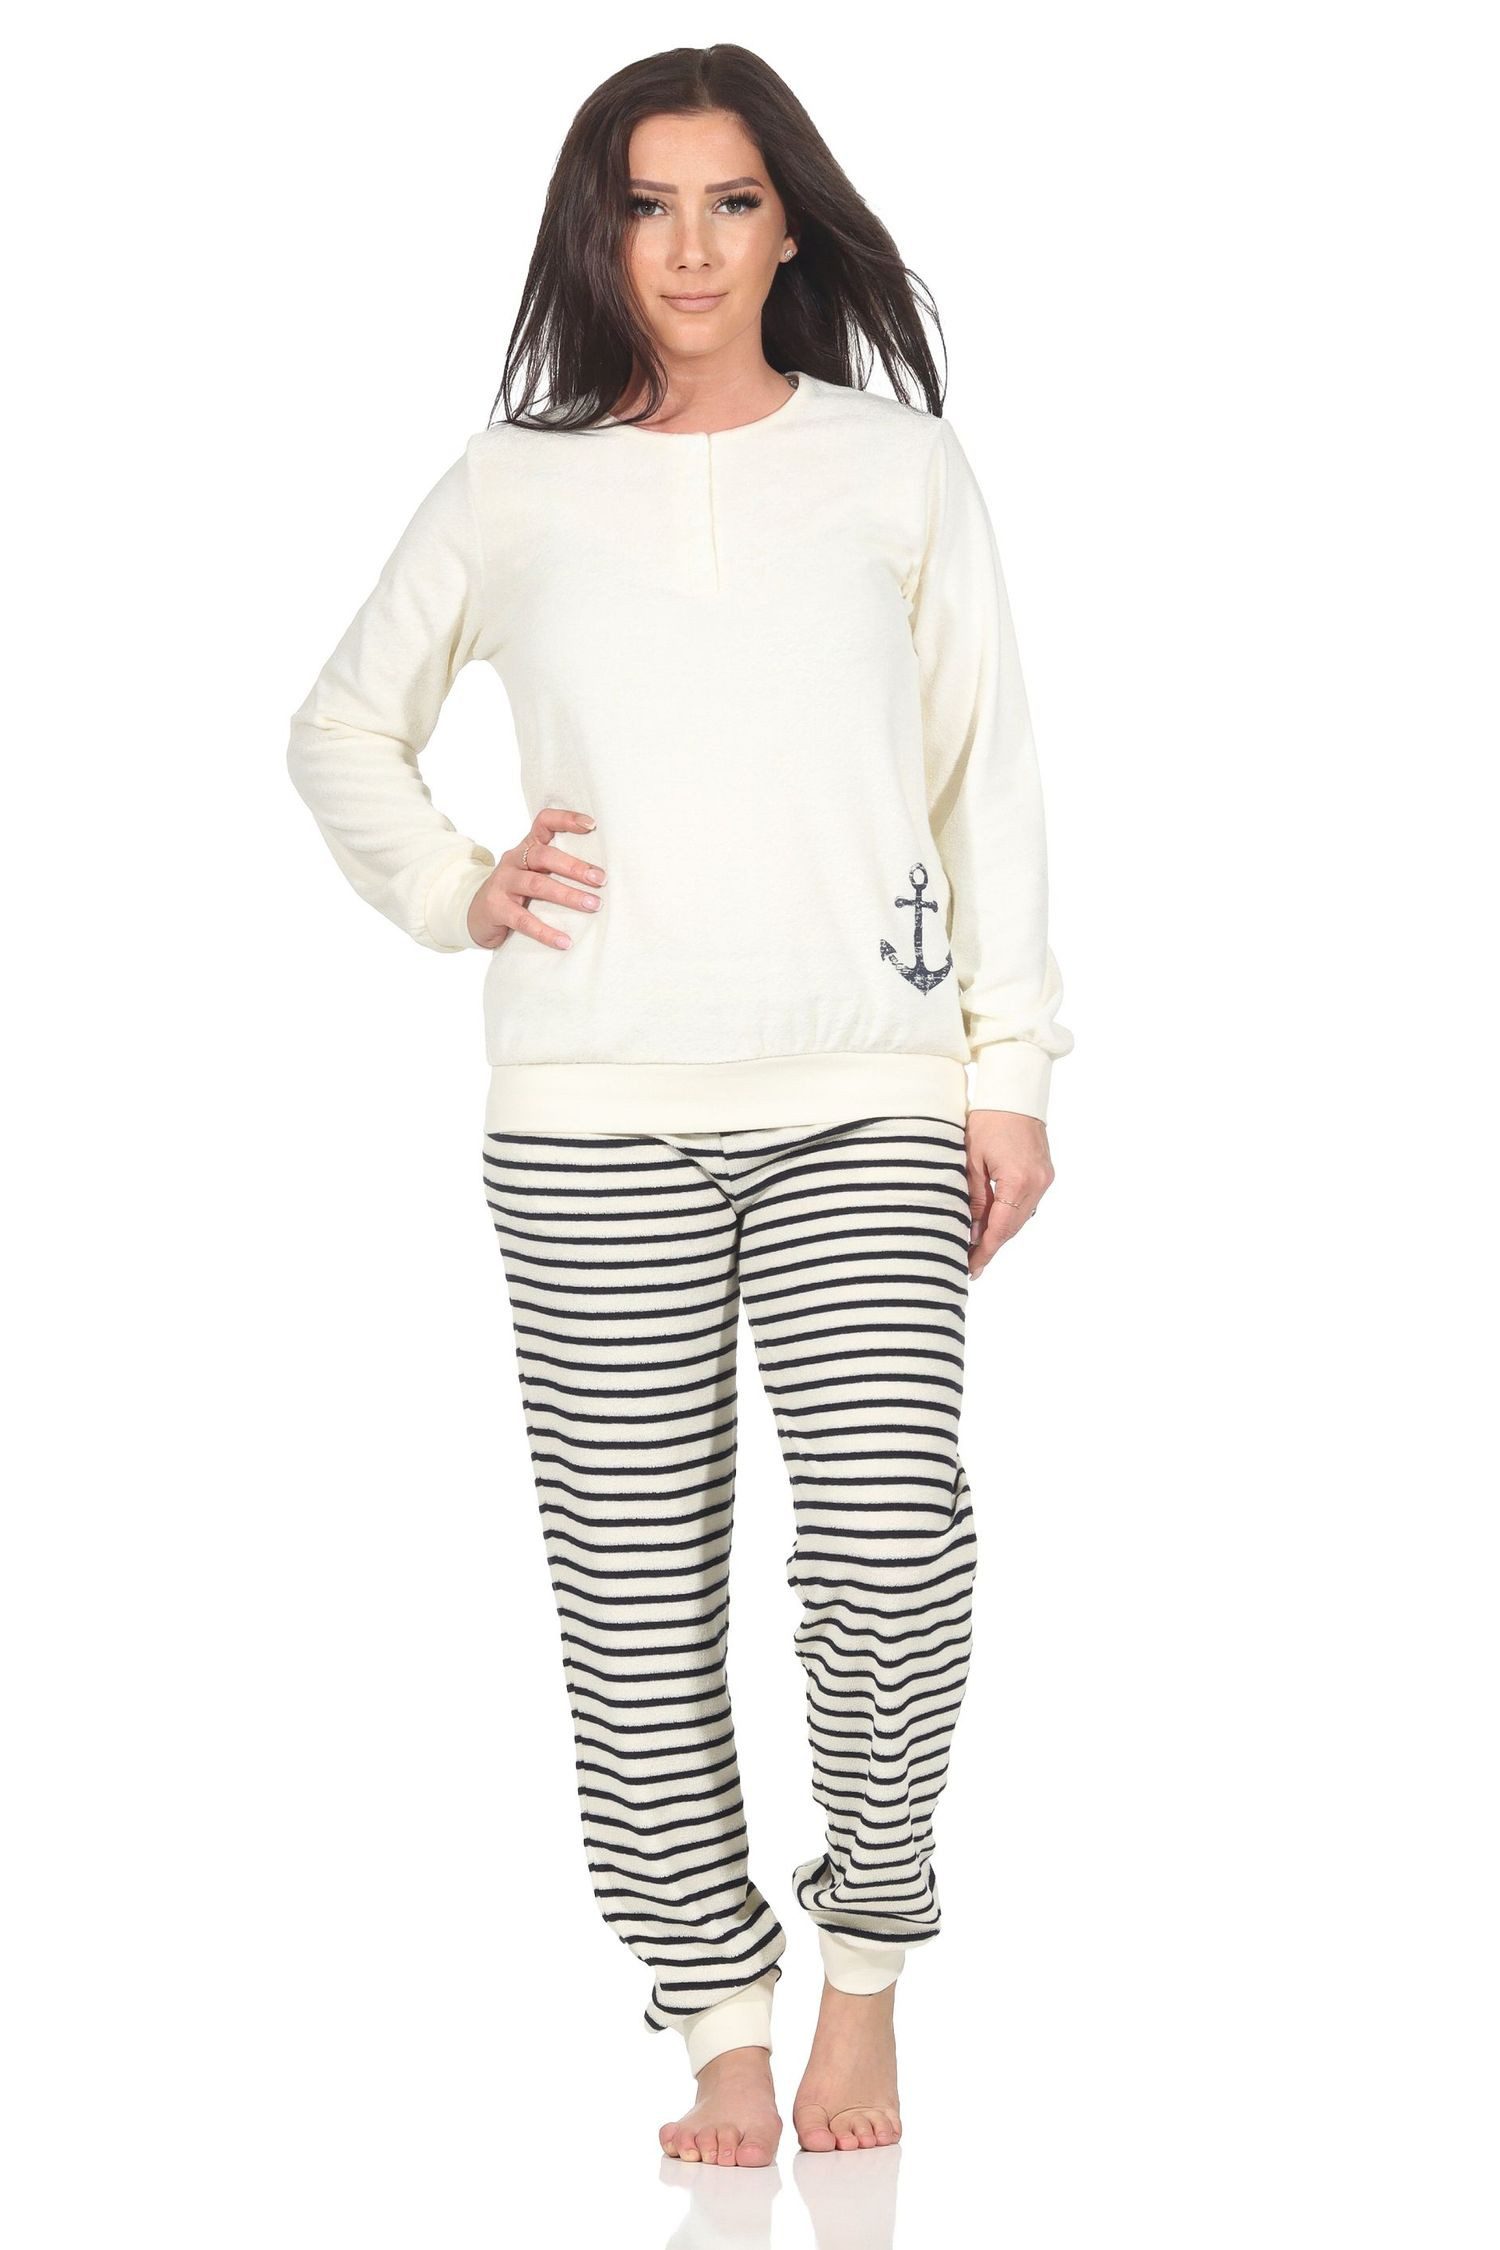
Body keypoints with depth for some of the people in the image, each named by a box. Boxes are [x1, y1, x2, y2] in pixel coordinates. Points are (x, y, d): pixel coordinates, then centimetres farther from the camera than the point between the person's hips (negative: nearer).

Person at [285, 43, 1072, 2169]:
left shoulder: (903, 469, 10)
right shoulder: (511, 487, 11)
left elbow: (991, 778, 9)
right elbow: (340, 727, 21)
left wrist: (1011, 1067, 3)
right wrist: (452, 886, 3)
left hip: (865, 1101, -1)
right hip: (595, 1111, 1)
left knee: (895, 1545, -14)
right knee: (638, 1578, -1)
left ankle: (866, 1962, 10)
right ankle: (723, 2015, 13)